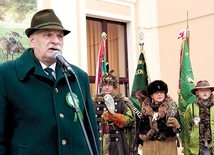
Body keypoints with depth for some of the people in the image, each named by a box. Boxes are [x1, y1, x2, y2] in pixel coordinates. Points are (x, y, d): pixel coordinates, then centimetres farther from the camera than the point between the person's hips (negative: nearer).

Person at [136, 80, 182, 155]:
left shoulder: (171, 106, -3)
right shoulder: (146, 108, 4)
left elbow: (179, 128, -7)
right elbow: (140, 127, 11)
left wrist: (175, 125, -28)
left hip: (168, 145, -2)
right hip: (149, 145, 2)